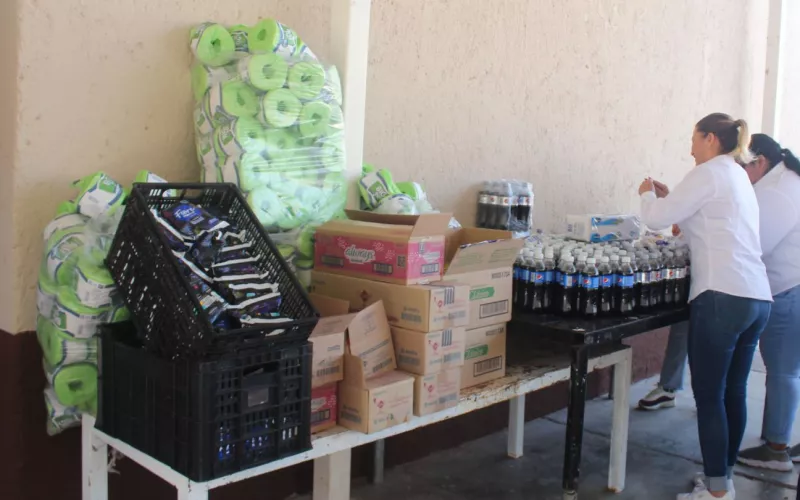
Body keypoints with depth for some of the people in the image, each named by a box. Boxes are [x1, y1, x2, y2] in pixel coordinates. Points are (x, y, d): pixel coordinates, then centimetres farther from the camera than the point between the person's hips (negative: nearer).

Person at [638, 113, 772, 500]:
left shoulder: (710, 172, -4)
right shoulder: (738, 177, 23)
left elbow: (656, 219, -7)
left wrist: (648, 194, 13)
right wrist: (669, 197, 23)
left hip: (723, 297, -9)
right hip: (756, 298, 9)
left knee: (709, 397, -2)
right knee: (734, 393, 13)